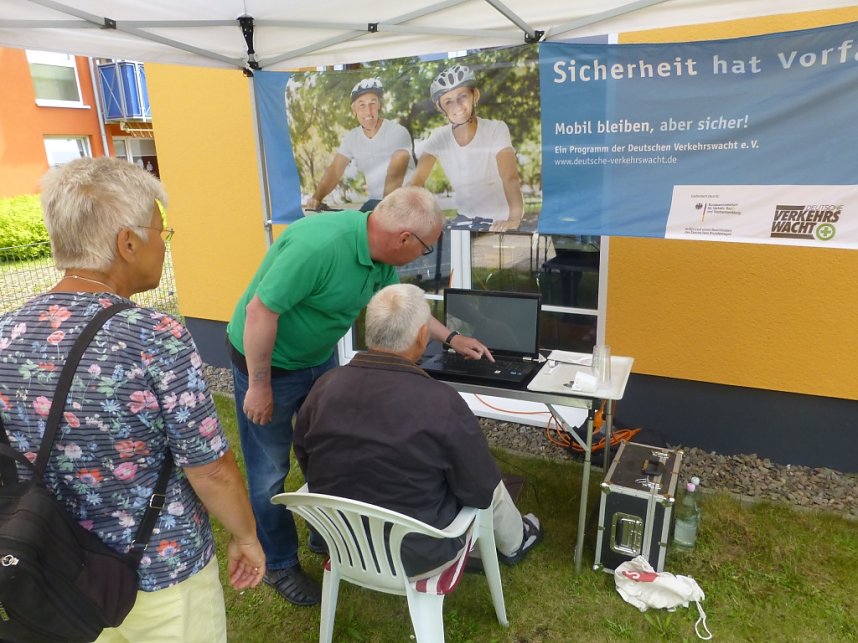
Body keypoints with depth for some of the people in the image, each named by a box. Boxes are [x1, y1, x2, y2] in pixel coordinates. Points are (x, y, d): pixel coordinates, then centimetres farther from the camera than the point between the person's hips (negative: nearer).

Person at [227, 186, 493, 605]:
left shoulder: (379, 254, -8)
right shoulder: (319, 245, -35)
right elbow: (260, 311, -30)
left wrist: (451, 339, 15)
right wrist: (259, 385, -22)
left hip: (318, 358, 8)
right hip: (267, 361, -8)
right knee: (270, 470, 7)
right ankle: (279, 564, 27)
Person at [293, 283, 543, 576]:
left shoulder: (324, 386, -14)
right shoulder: (441, 402, -28)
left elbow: (307, 467, 2)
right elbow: (481, 491, -15)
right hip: (415, 555, -4)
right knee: (492, 488, 22)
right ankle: (513, 543, 53)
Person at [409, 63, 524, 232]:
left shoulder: (497, 129, -16)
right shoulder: (439, 137, -5)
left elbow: (510, 178, -31)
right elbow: (416, 180, -14)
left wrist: (514, 219, -50)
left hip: (499, 222, -3)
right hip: (465, 219, 3)